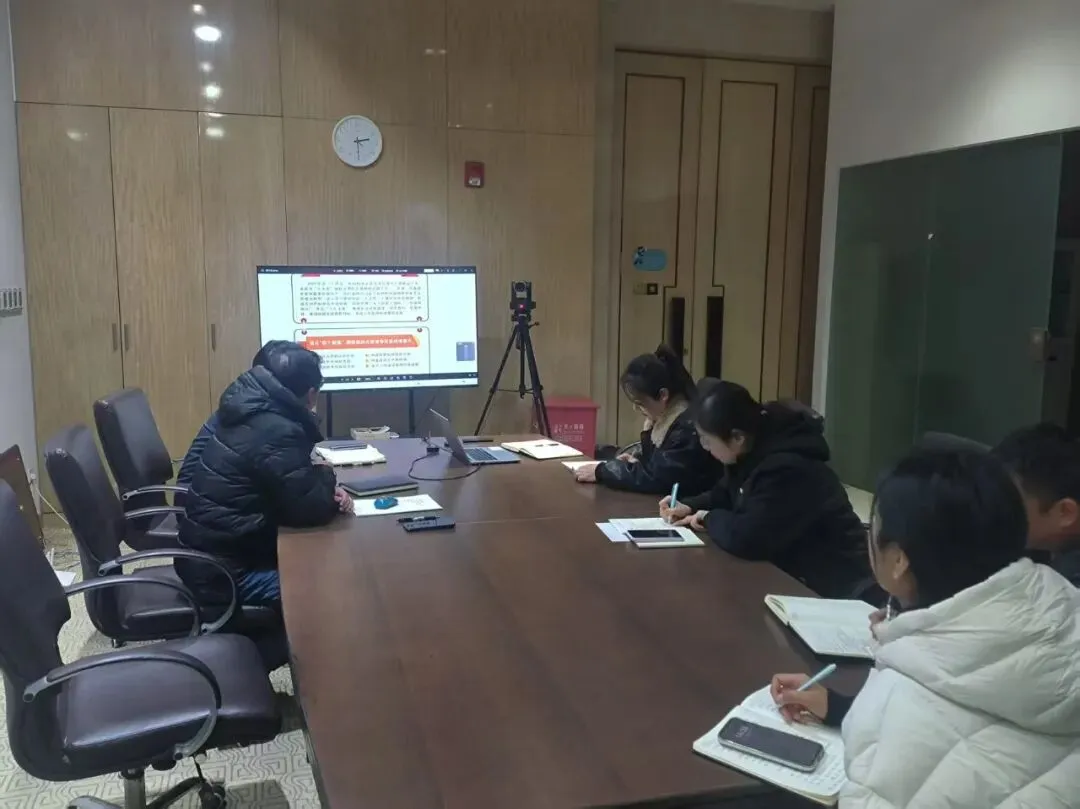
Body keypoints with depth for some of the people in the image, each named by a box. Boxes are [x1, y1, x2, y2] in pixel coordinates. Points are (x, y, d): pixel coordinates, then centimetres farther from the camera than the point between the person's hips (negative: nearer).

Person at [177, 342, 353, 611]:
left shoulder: (254, 410, 5)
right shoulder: (276, 432, -24)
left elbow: (291, 482, 16)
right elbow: (309, 509, -23)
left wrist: (324, 487, -2)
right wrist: (326, 477, -3)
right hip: (220, 570, -9)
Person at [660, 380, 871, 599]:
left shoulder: (787, 469, -30)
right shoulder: (752, 453, 0)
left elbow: (744, 539, -36)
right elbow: (725, 495, 19)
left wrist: (710, 518, -16)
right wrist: (689, 507, 0)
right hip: (791, 570, 8)